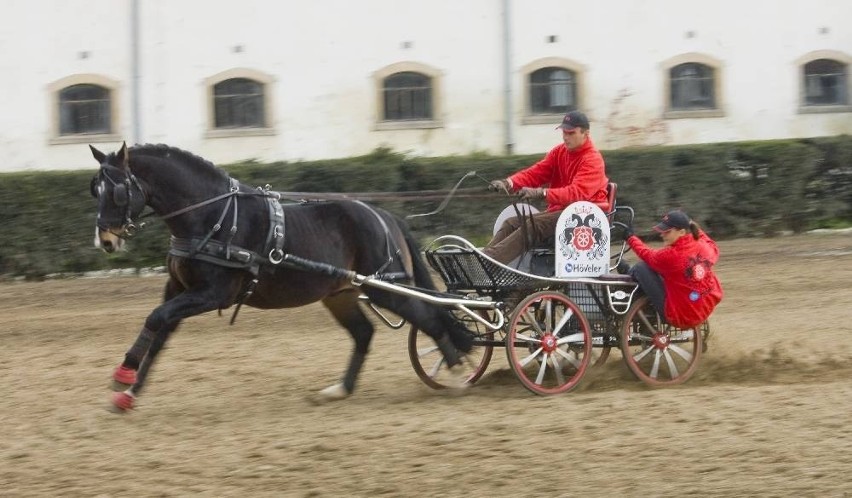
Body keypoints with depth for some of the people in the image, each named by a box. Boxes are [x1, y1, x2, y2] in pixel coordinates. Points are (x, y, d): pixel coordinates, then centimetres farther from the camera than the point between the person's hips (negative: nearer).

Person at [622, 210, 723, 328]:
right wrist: (693, 227, 32)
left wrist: (631, 237, 17)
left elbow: (647, 255, -2)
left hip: (679, 317, -7)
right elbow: (714, 249, 21)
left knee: (641, 268, -2)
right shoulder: (705, 247, -6)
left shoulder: (671, 256, -24)